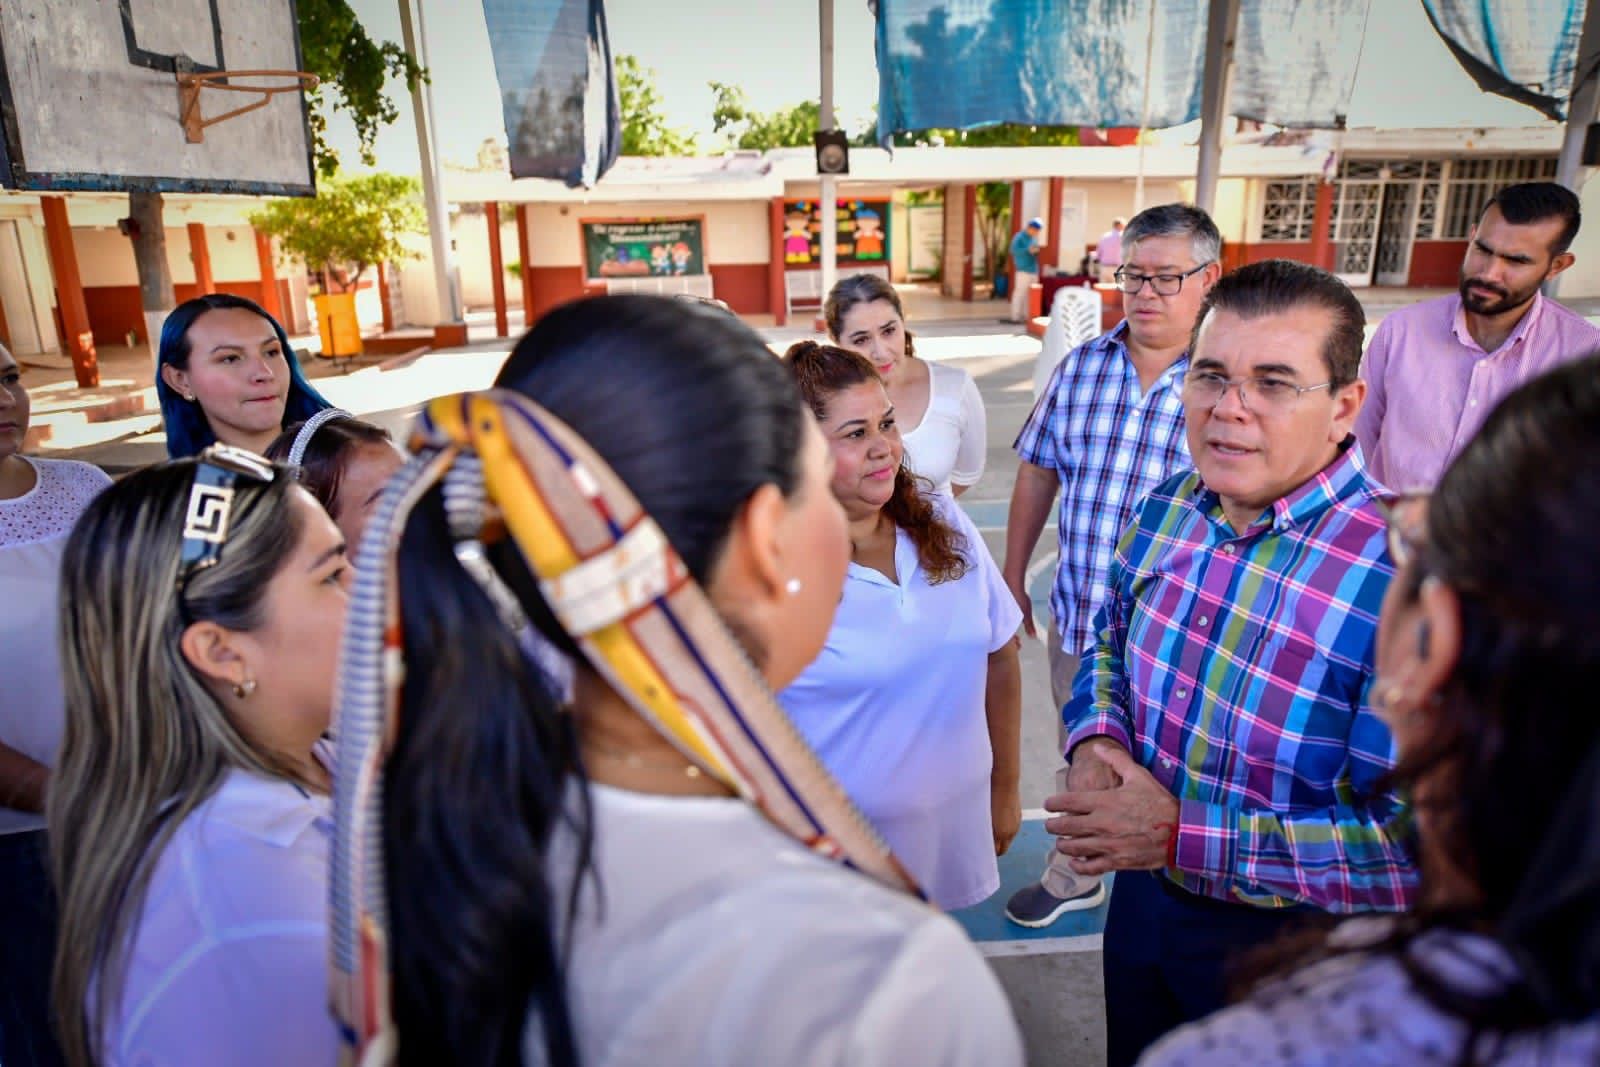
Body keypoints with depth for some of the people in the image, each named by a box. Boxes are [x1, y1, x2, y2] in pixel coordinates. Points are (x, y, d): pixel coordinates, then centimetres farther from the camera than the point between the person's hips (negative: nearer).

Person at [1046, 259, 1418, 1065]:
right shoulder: (1168, 507, -9)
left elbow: (1418, 843, -28)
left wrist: (1186, 834, -30)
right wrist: (1096, 741, -13)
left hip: (1283, 956, -5)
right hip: (1139, 896, 5)